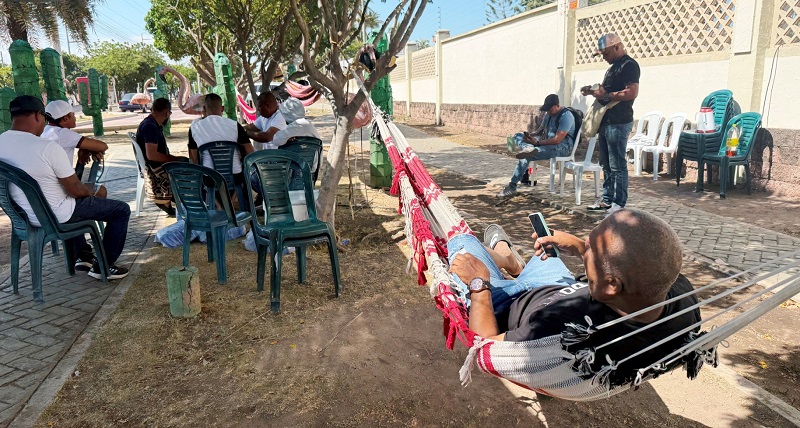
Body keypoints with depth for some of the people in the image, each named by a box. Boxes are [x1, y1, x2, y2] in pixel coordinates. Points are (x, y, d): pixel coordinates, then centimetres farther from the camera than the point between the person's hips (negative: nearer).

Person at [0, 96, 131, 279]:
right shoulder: (48, 147, -26)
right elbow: (76, 190, -20)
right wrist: (94, 192, 3)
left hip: (24, 214, 8)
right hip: (55, 216, -8)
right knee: (122, 209, 6)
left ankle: (81, 255, 40)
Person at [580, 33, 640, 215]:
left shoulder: (629, 65, -9)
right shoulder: (613, 67, 21)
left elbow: (632, 92, -20)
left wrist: (605, 96, -18)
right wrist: (593, 91, 12)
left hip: (618, 123, -10)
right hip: (606, 122, 10)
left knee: (617, 166, -6)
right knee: (606, 165, 13)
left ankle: (619, 203, 0)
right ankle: (607, 199, 21)